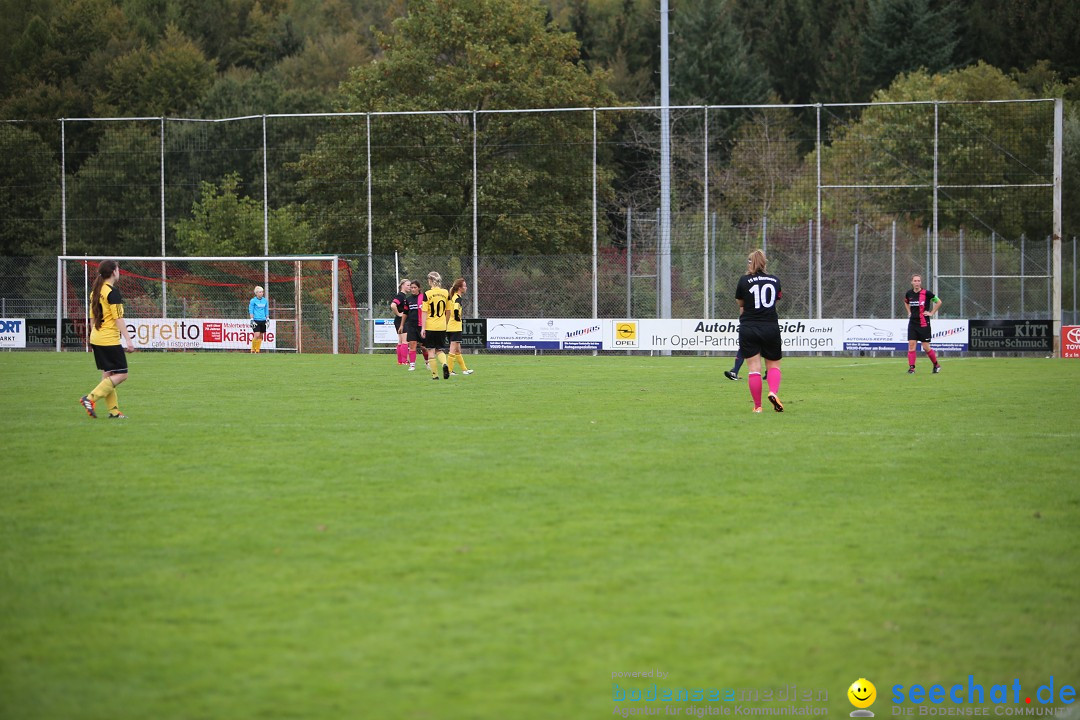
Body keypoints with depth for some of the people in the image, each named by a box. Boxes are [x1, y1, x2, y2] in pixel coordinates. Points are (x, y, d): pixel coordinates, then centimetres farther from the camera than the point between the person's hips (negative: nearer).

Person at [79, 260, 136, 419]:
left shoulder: (95, 291, 11)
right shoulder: (112, 292, -14)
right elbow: (118, 318, -17)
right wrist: (128, 340, -15)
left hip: (96, 338, 9)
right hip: (110, 340, -9)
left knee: (107, 374, 12)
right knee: (121, 374, -4)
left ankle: (113, 410, 12)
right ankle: (91, 398, -13)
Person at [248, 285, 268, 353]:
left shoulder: (265, 300, 10)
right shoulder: (253, 301, -3)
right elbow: (250, 311, -4)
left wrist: (267, 319, 11)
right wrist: (252, 320, -10)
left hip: (263, 320, 5)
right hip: (256, 320, -5)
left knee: (260, 336, 4)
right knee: (256, 335, -14)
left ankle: (257, 350, 11)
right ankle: (253, 350, 0)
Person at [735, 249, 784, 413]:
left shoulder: (744, 281, -2)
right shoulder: (775, 280, 7)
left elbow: (740, 303, 9)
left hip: (748, 327, -2)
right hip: (771, 327, 2)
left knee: (754, 368, -1)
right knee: (773, 364, 13)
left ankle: (757, 405, -2)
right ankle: (773, 392, -14)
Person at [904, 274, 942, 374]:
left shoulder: (926, 293, -10)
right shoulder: (909, 294, 3)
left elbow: (939, 302, 1)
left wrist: (932, 313, -3)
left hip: (924, 323, -4)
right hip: (912, 322, 4)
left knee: (926, 347, -1)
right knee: (911, 344, -8)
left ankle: (936, 365, 20)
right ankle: (911, 367, -6)